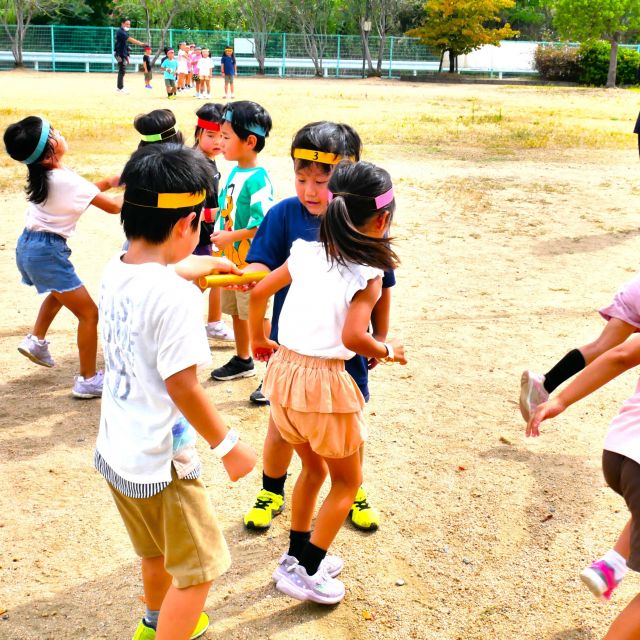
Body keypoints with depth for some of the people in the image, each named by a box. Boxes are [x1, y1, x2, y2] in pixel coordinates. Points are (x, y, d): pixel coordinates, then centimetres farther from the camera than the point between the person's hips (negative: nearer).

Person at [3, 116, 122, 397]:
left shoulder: (44, 174, 2)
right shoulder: (68, 180, -22)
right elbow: (113, 207, -11)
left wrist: (108, 182, 9)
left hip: (28, 245, 9)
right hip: (46, 251, -9)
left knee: (60, 291, 37)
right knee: (89, 313, 1)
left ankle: (36, 340, 37)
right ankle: (88, 380, 6)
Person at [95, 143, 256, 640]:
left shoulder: (117, 270, -2)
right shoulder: (176, 297, -28)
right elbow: (181, 387, -25)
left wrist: (206, 265, 37)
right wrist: (229, 445, -12)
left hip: (115, 450, 9)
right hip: (159, 463, -9)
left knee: (156, 553, 31)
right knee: (198, 571, 11)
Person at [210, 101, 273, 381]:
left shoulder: (257, 179, -21)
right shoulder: (235, 172, 6)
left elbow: (263, 225, -27)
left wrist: (230, 237, -21)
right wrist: (220, 234, 7)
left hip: (252, 262, -9)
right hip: (230, 258, 9)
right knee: (237, 313, 22)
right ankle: (243, 361, 39)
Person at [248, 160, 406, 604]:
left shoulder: (307, 250, 4)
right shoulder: (368, 274, -12)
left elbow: (259, 291, 6)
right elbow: (352, 337, -24)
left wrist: (258, 340, 21)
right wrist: (388, 351, -5)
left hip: (284, 369, 6)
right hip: (324, 382, -6)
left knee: (314, 468, 29)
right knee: (347, 482, 17)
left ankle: (298, 554, 39)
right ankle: (303, 571, 18)